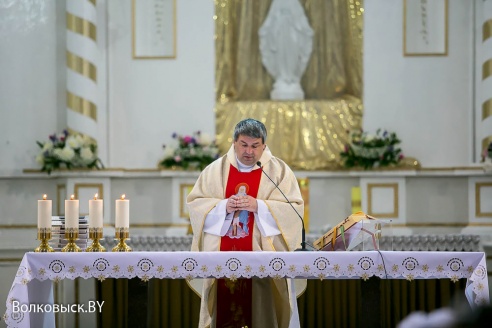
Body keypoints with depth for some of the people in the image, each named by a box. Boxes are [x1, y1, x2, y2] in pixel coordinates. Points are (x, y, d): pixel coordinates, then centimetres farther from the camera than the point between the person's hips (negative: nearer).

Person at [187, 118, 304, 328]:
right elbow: (194, 204, 5)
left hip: (264, 260, -2)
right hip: (223, 259, 2)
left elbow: (293, 209, -5)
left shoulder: (279, 171, 3)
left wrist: (258, 206, -16)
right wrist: (223, 207, -12)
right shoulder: (215, 170, 9)